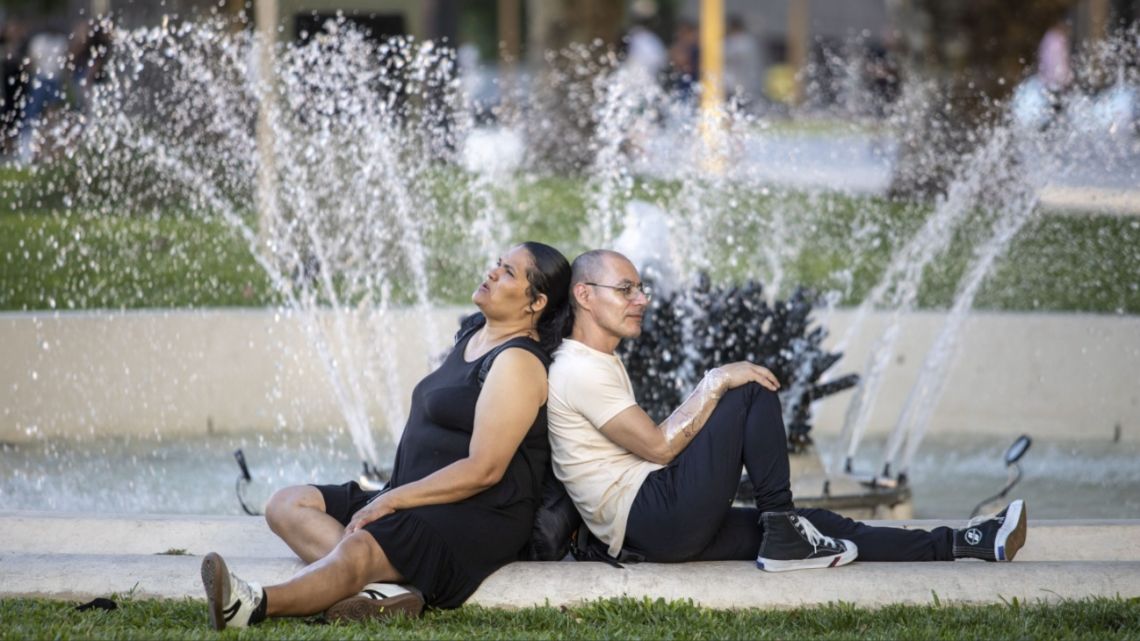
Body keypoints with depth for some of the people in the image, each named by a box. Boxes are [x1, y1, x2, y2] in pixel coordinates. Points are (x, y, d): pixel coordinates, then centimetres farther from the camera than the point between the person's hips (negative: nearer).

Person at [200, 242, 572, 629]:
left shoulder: (518, 363, -13)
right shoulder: (472, 334, 17)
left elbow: (484, 470, -20)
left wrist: (392, 500, -20)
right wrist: (391, 498, 15)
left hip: (479, 518, -11)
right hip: (422, 504, 11)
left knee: (358, 549, -35)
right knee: (286, 504, -1)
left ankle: (254, 606, -58)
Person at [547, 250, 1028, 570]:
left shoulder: (599, 364, 23)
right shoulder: (581, 370, -11)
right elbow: (658, 446, -17)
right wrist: (716, 383, -13)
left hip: (648, 533, 10)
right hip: (653, 520, -10)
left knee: (818, 527, 6)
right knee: (753, 391, -10)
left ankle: (962, 545, 5)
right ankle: (783, 535, -9)